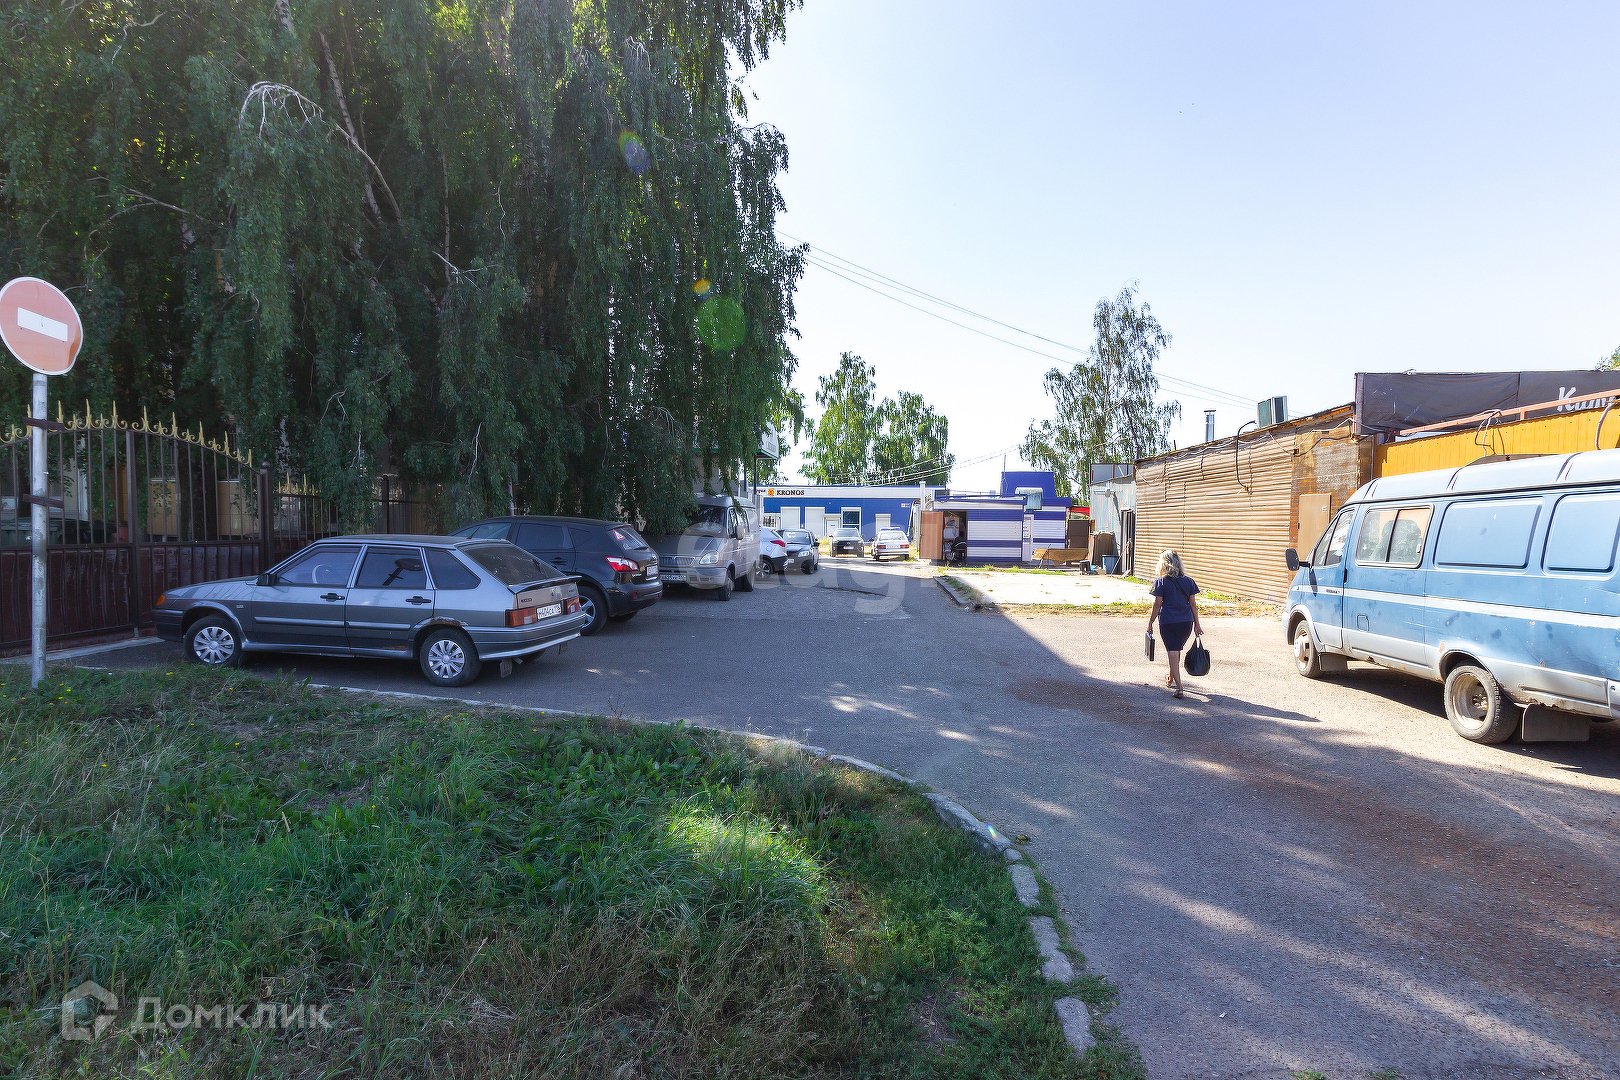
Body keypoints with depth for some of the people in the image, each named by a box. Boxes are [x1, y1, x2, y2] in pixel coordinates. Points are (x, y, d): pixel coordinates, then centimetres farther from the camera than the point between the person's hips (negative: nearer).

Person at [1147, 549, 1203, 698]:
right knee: (1177, 651, 21)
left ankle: (1178, 686, -11)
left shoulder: (1161, 582, -8)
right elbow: (1193, 604, 5)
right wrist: (1197, 624, 12)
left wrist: (1150, 623, 2)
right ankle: (1171, 679, 37)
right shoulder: (1188, 581, 3)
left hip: (1168, 623, -4)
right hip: (1186, 622, 4)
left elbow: (1157, 604, -7)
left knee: (1173, 653, -2)